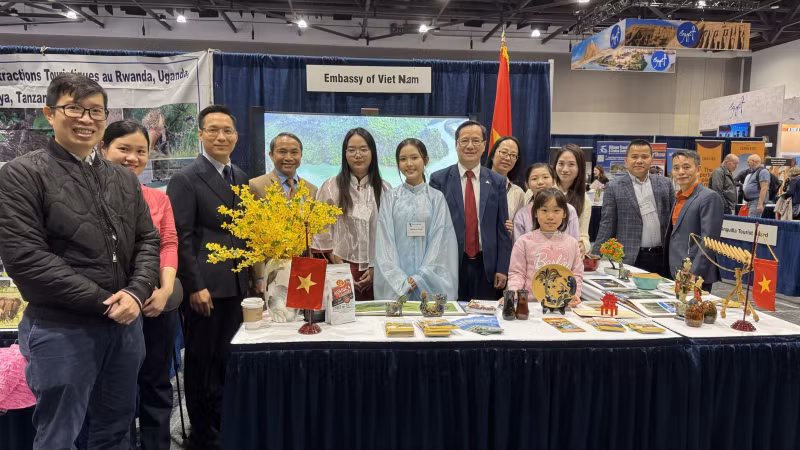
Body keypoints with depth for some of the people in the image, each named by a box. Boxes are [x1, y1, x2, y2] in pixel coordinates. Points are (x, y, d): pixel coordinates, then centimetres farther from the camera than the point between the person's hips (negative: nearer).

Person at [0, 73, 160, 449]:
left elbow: (147, 240, 8)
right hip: (61, 329, -5)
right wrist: (104, 302, -16)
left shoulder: (124, 179, 10)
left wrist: (136, 293, -11)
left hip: (126, 324, 5)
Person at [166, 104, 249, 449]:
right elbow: (181, 238, -12)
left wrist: (251, 276, 10)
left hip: (236, 285, 6)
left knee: (228, 360, 12)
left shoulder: (240, 178, 13)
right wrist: (195, 287, -15)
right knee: (201, 362, 8)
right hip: (204, 286, -5)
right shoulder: (185, 179, -7)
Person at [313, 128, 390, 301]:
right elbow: (322, 233, -1)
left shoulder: (384, 189, 6)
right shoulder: (331, 187, 0)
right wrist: (339, 268, -5)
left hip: (376, 272, 2)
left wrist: (375, 268, -1)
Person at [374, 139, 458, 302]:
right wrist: (401, 281, -10)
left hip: (430, 282, 0)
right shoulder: (391, 199, 4)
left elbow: (439, 241, -1)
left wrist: (419, 279, -9)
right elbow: (385, 241, 0)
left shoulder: (437, 198, 3)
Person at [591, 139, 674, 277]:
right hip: (630, 259, -3)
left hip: (662, 257, 3)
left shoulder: (665, 184, 9)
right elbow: (607, 226, -1)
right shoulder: (614, 187, 0)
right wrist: (595, 257, -7)